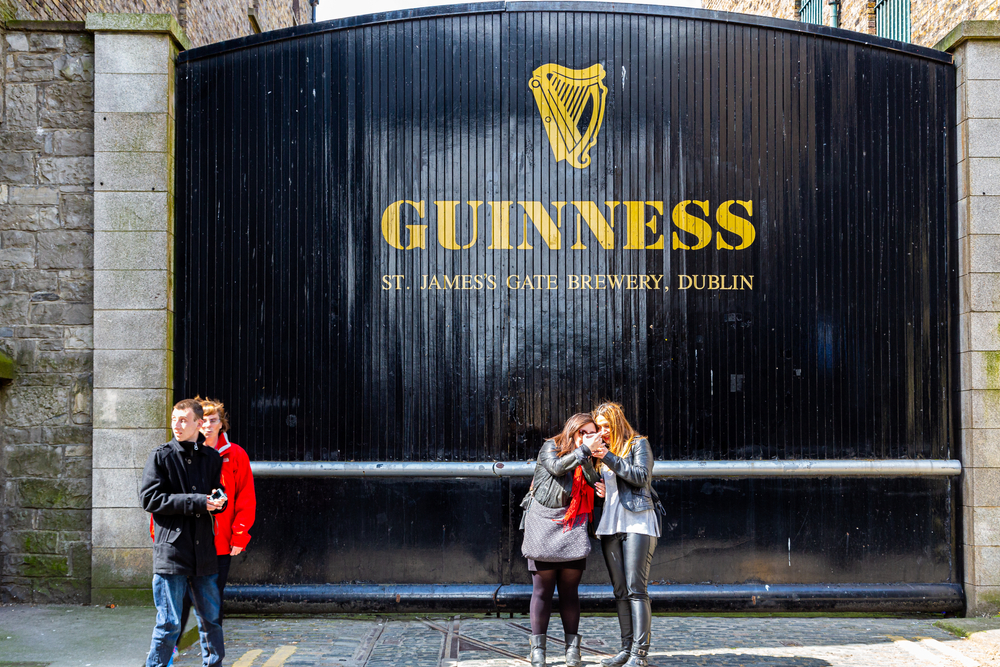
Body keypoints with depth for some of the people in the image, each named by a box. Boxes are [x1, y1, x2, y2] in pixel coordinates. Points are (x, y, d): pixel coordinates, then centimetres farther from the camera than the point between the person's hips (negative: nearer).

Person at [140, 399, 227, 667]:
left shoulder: (212, 457, 10)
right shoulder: (161, 456, 0)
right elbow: (149, 498, -8)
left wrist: (218, 501, -8)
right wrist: (197, 502, -15)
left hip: (204, 553, 4)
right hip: (171, 551, -4)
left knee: (211, 620, 11)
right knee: (169, 624, 0)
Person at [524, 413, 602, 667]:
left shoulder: (587, 458, 16)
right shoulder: (551, 447, 7)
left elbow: (595, 483, 4)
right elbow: (556, 467, -13)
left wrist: (587, 459, -10)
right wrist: (583, 449, -12)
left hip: (574, 529, 3)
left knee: (569, 589, 3)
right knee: (543, 587, -2)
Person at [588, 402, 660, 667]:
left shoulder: (638, 443, 3)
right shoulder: (603, 450, 21)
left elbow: (642, 476, -10)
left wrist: (610, 458, -14)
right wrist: (603, 491, 6)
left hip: (637, 521, -6)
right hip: (610, 523, 6)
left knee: (636, 589, -12)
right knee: (620, 591, 4)